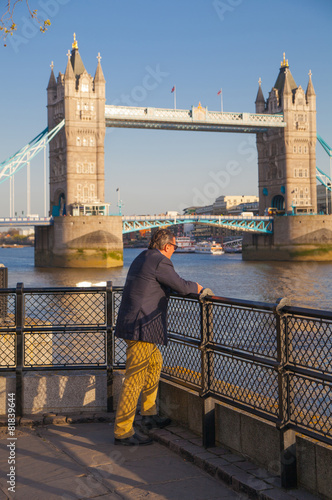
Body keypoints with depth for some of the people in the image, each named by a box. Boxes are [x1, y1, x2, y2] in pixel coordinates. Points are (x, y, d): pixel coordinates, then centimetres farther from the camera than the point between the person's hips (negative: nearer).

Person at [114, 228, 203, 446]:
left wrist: (188, 287, 29)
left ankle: (149, 414, 31)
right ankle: (122, 431, -2)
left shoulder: (142, 257, 17)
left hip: (132, 324, 11)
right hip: (141, 327, -11)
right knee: (135, 379, -7)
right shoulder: (160, 261, -13)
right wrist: (198, 287, 13)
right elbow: (182, 286, -9)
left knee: (155, 363, 25)